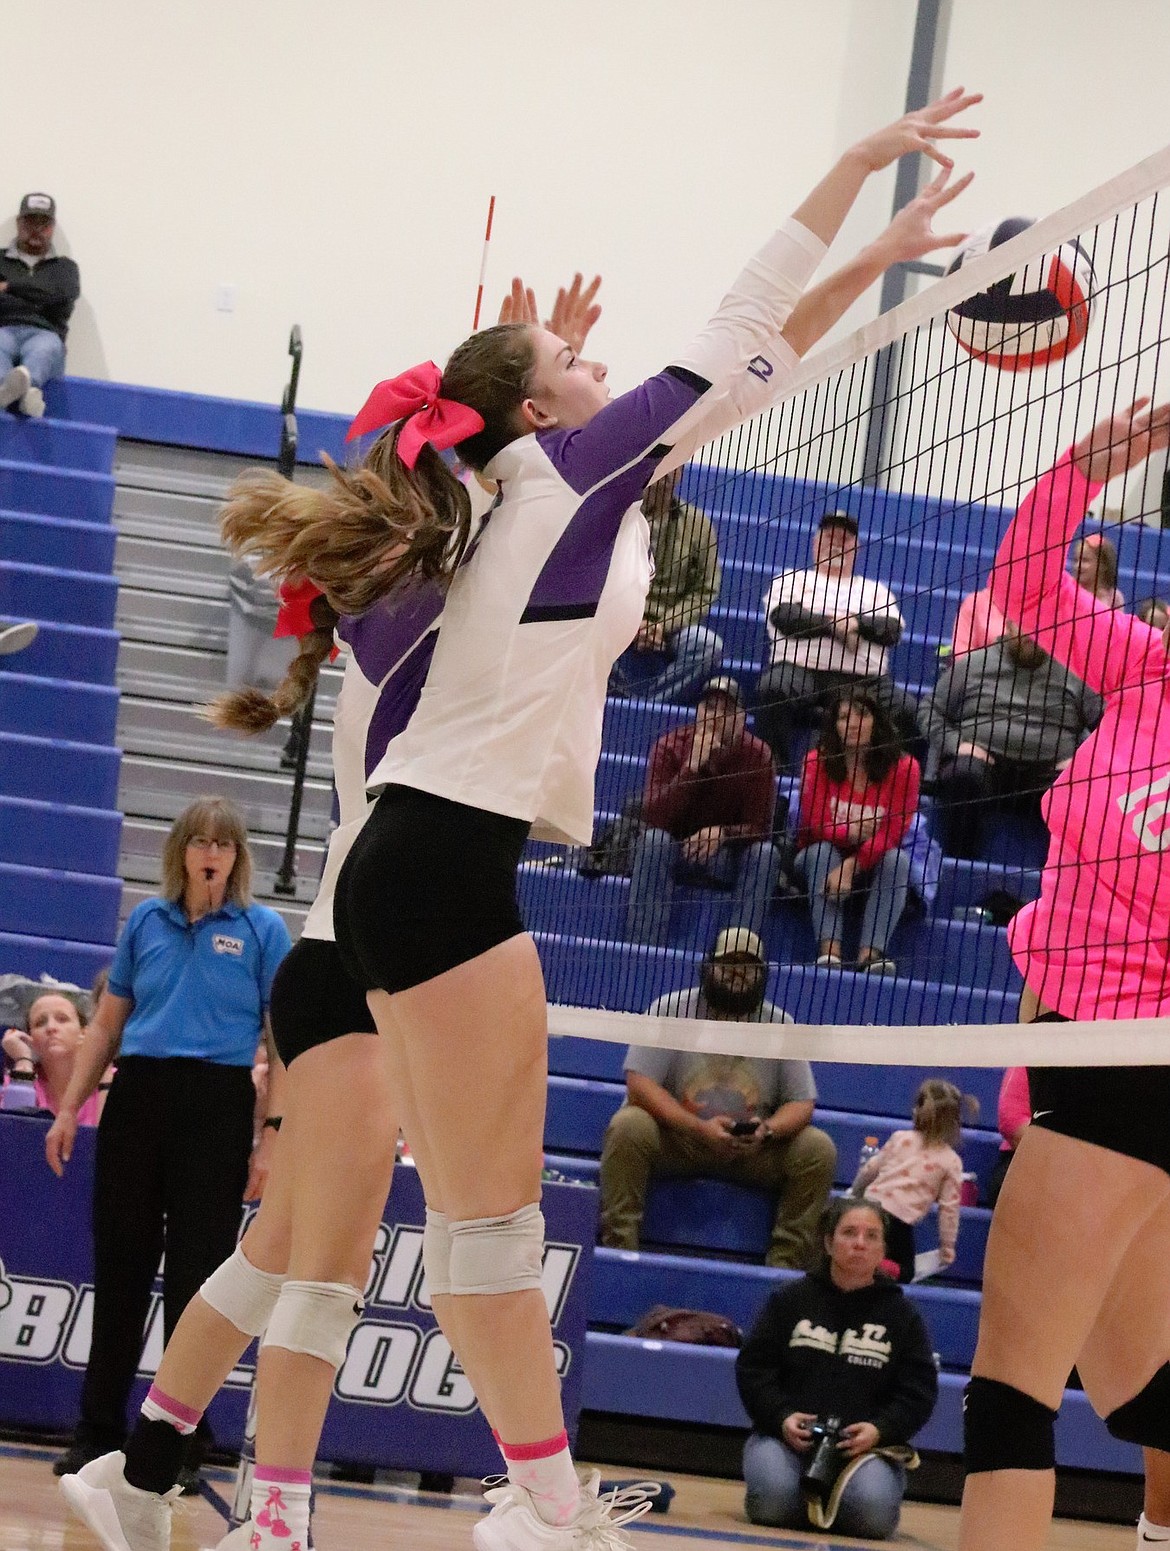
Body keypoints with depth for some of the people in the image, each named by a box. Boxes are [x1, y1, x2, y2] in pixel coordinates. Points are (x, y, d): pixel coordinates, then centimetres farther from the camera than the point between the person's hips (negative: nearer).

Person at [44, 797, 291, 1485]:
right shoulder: (146, 921, 10)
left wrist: (272, 1141, -8)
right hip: (137, 1098, 3)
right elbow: (107, 1024, 16)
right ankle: (99, 1431, 11)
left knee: (196, 1274, -2)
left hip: (217, 1109, -3)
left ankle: (181, 1441, 5)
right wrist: (69, 1109, 9)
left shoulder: (263, 930, 2)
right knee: (119, 1268, 4)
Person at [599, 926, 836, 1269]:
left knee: (818, 1148, -19)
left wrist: (768, 1130, -23)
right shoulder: (672, 1009, -6)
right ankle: (618, 1248, -26)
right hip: (674, 1137, -2)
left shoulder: (780, 1024, 1)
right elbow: (639, 1084, -14)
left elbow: (801, 1103, 2)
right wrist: (699, 1128, -28)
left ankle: (785, 1264, -15)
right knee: (628, 1127, -32)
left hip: (753, 1149, 2)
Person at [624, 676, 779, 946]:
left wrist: (721, 834, -34)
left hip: (725, 856, 1)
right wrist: (693, 765, -33)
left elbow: (760, 827, -12)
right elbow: (652, 817, -24)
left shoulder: (757, 755, -9)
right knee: (653, 839, -33)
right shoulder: (670, 746, -12)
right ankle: (644, 946, -37)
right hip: (673, 850, -1)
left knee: (765, 853, -27)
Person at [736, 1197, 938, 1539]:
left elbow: (919, 1392, 6)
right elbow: (753, 1369, 6)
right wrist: (781, 1417, -13)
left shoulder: (902, 1314, 10)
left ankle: (832, 1500, 5)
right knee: (773, 1501, -32)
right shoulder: (790, 1299, 10)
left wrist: (880, 1430, -14)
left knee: (873, 1512, -31)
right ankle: (812, 1497, 5)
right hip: (787, 1434, 0)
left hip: (866, 1444, 0)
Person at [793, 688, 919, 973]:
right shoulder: (817, 762, -10)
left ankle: (871, 952, -44)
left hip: (872, 864, 0)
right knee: (821, 851, -32)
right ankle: (829, 949, -48)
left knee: (898, 859, -29)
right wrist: (851, 834, -38)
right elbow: (815, 826, -15)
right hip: (822, 861, 0)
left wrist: (852, 865, -33)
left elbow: (893, 834, -17)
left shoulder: (903, 767, -11)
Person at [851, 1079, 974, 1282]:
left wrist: (855, 1193, 39)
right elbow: (949, 1207, 5)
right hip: (899, 1221, -3)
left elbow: (870, 1169, 18)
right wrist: (947, 1248, 15)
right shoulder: (951, 1162, 4)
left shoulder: (900, 1139, 11)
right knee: (903, 1273, 12)